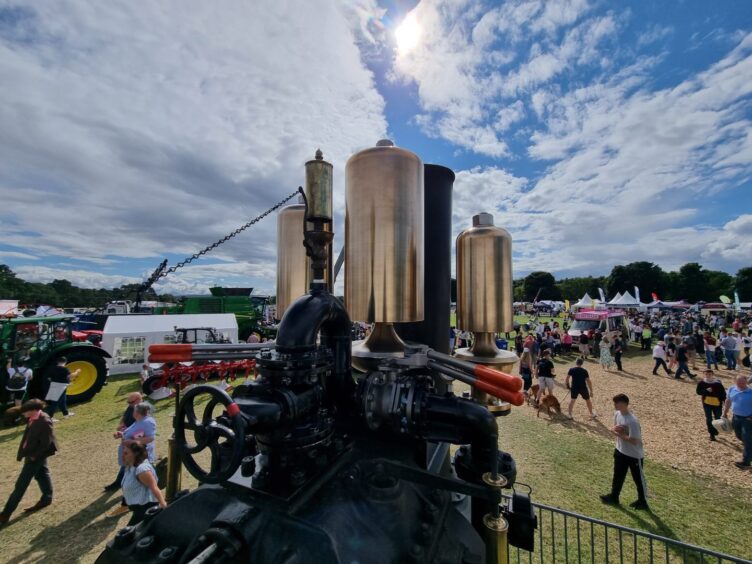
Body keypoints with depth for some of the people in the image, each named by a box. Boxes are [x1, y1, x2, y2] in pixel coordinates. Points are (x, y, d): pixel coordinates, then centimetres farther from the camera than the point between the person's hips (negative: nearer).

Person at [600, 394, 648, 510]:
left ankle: (643, 502, 37)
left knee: (638, 479, 15)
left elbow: (634, 441, -28)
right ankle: (614, 497, 35)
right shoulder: (617, 413, -5)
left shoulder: (632, 421, -31)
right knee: (618, 475, 20)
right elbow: (613, 428, 7)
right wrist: (614, 429, -15)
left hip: (634, 455, -8)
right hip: (620, 451, 8)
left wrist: (619, 434, -22)